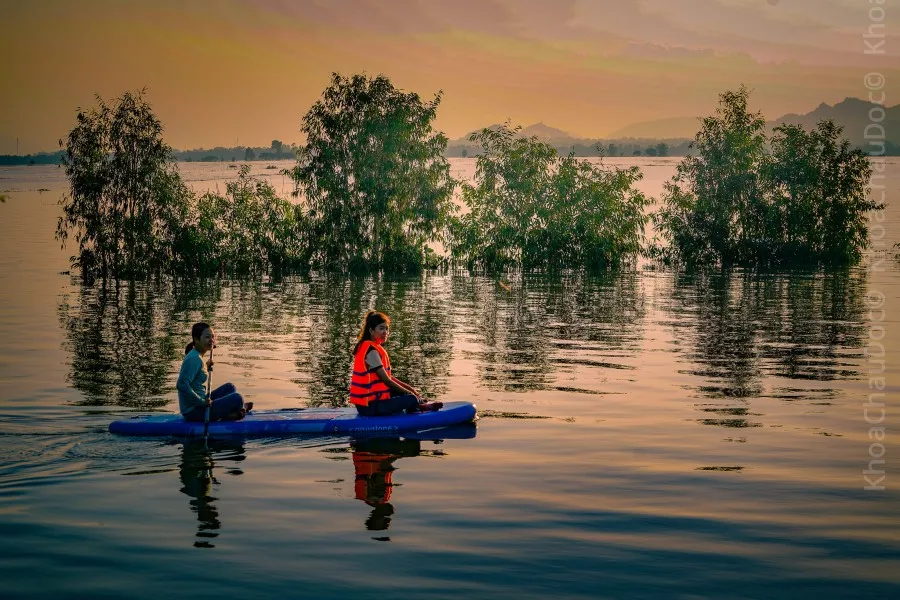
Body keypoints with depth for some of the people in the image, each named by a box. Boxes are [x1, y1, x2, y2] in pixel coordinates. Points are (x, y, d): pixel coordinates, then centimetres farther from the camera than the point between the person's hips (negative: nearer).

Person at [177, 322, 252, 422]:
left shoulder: (196, 355, 12)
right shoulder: (194, 359, -19)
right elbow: (182, 385, -29)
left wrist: (207, 368, 10)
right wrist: (202, 401, -23)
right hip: (194, 412, -10)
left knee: (229, 387, 19)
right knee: (237, 398, -13)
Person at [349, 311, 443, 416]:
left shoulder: (375, 348, 14)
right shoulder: (371, 350, -18)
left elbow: (388, 376, 17)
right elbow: (386, 380, -18)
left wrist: (410, 389, 10)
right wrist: (410, 393, -7)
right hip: (369, 406, -11)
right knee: (411, 399, -13)